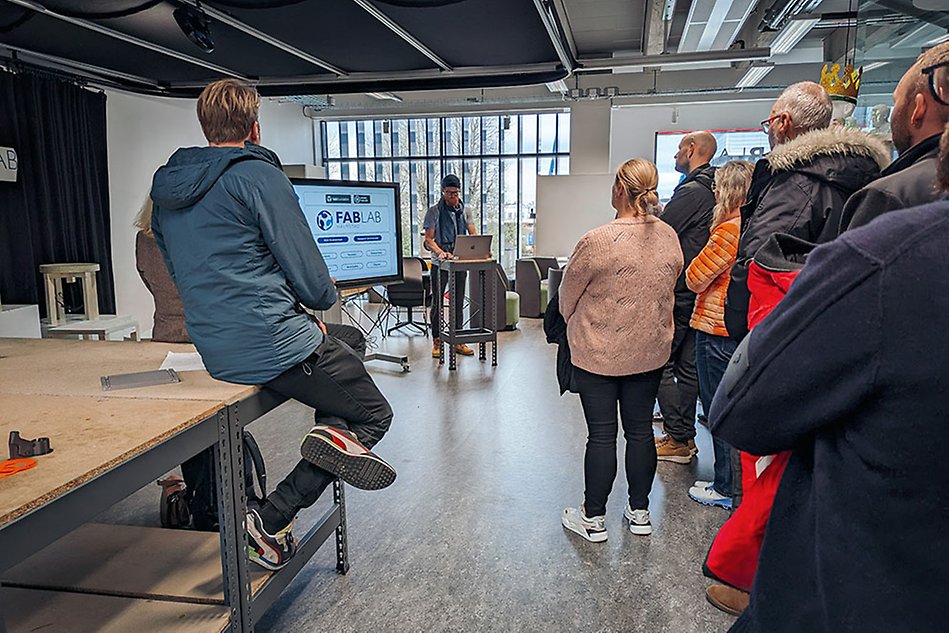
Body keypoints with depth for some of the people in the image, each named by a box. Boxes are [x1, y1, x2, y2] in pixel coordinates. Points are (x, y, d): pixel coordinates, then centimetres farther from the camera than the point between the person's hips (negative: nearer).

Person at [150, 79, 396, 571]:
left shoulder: (165, 188, 14)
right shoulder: (257, 175, -11)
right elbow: (310, 276, -13)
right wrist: (325, 296, 12)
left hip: (216, 353, 8)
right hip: (277, 343, -8)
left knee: (346, 348, 27)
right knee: (374, 413, 11)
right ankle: (273, 517, -13)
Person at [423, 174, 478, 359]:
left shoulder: (465, 211, 9)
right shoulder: (434, 211, -3)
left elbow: (473, 234, 4)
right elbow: (428, 239, -8)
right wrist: (440, 253, -26)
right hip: (440, 263, -4)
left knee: (458, 303, 8)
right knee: (437, 302, 1)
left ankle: (458, 341, 16)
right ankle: (437, 342, 10)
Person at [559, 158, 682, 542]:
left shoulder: (597, 243, -20)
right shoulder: (669, 238, -4)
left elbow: (567, 296, -7)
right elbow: (669, 290, 8)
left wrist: (573, 324, 14)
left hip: (598, 355, -5)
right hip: (651, 352, 5)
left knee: (601, 435, 5)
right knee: (640, 431, 15)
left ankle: (594, 519, 19)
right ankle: (639, 513, 30)